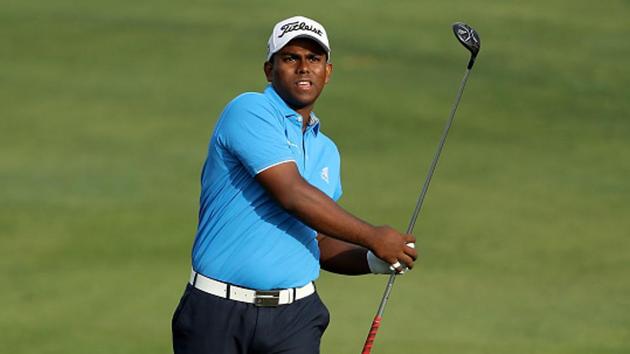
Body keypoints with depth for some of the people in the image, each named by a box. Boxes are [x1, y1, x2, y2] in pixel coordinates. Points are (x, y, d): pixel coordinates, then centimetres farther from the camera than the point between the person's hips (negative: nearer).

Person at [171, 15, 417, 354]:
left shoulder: (326, 151, 16)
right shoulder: (249, 111, -8)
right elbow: (293, 196, -18)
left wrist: (373, 261, 2)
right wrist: (374, 238, -11)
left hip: (293, 317, 5)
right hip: (218, 310, -5)